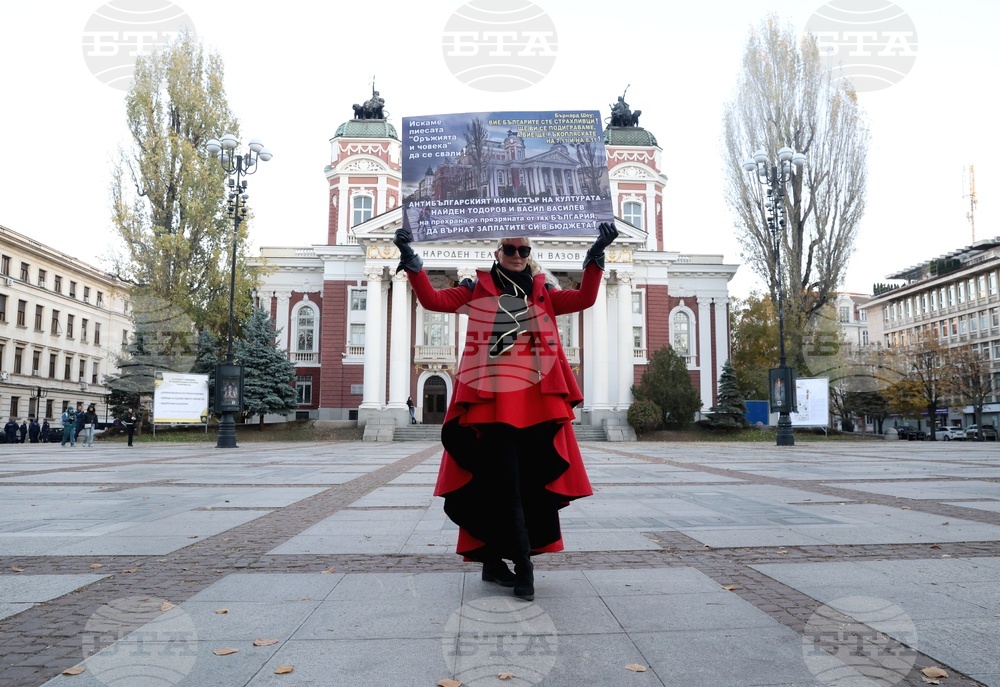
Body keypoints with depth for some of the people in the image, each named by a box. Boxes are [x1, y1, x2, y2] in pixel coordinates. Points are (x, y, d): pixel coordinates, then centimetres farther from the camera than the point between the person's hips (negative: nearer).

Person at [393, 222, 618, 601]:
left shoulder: (542, 291, 16)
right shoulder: (477, 290, 9)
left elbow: (584, 298, 2)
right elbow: (433, 299, -2)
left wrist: (596, 255, -7)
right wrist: (411, 260, -13)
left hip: (536, 400, 4)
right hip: (492, 400, -3)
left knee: (532, 480, 6)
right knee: (503, 482, -8)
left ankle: (493, 560, 20)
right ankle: (522, 562, -1)